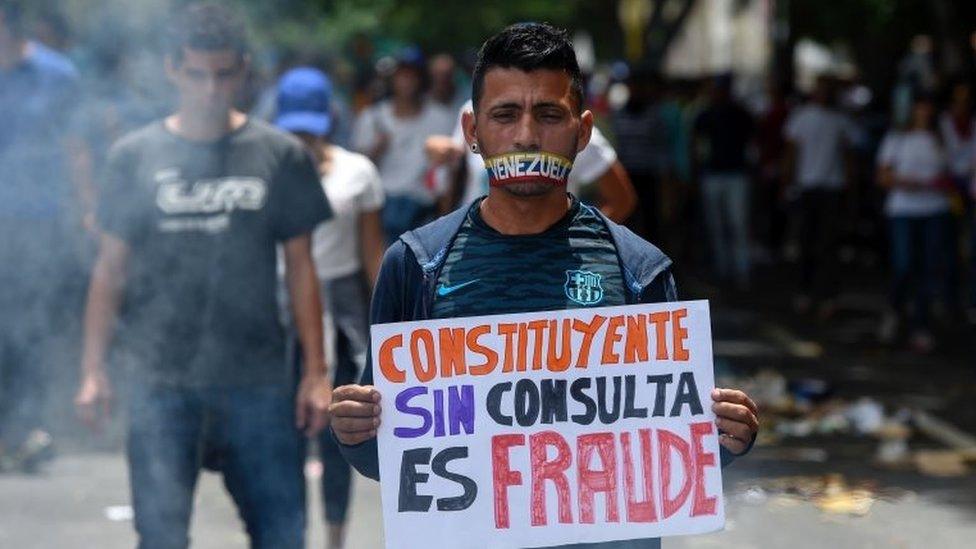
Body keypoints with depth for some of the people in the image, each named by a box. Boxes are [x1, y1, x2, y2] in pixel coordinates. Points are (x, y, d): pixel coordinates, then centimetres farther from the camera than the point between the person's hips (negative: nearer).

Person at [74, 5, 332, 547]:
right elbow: (111, 267, 8)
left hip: (258, 379, 0)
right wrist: (93, 369, 3)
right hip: (163, 381, 0)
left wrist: (316, 372, 4)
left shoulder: (281, 155, 4)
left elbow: (301, 267, 8)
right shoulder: (136, 156, 4)